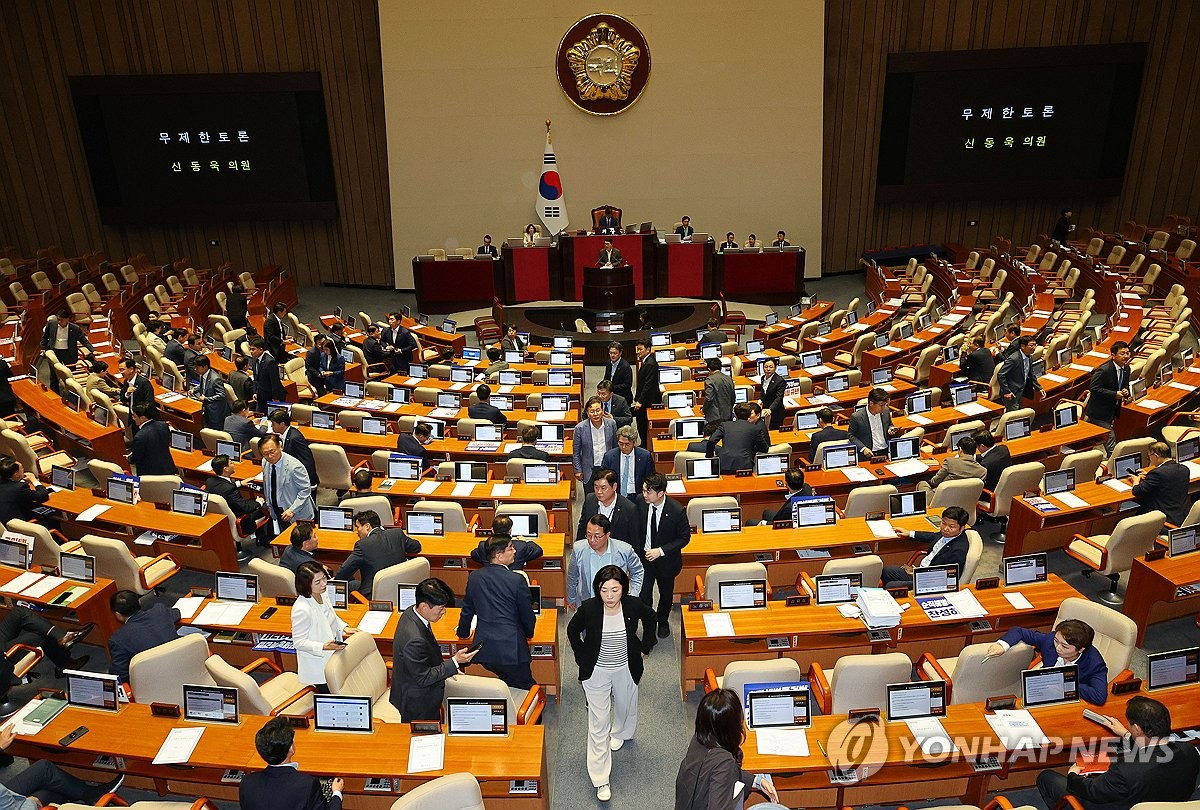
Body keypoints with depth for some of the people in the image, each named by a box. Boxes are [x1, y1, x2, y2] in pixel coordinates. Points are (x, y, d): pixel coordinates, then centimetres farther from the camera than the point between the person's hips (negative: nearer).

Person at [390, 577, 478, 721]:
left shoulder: (411, 613, -8)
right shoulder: (414, 639, -37)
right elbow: (423, 678, -26)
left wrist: (448, 667, 6)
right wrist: (455, 662, -25)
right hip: (418, 704, -9)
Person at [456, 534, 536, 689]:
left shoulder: (474, 576, 2)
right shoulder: (517, 580, -13)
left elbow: (467, 610, 15)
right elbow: (527, 616, -2)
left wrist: (463, 632, 35)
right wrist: (528, 634, 20)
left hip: (482, 648, 6)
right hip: (511, 650, -5)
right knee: (525, 690, 7)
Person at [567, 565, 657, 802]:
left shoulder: (633, 605, -21)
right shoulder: (588, 608, -24)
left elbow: (650, 618, 3)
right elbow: (573, 631, -3)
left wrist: (645, 647, 2)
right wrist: (582, 657, -4)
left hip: (626, 669, 2)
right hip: (596, 671, -2)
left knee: (625, 706, 28)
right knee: (598, 724, 0)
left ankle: (619, 732, 63)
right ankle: (600, 779, 12)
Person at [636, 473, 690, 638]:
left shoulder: (677, 511, -26)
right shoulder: (641, 503, -16)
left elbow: (684, 537, -14)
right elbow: (637, 529, 0)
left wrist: (661, 551, -23)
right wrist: (636, 552, 0)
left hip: (666, 560, -1)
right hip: (644, 557, 1)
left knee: (666, 594, 22)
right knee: (643, 595, -1)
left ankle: (663, 622, 49)